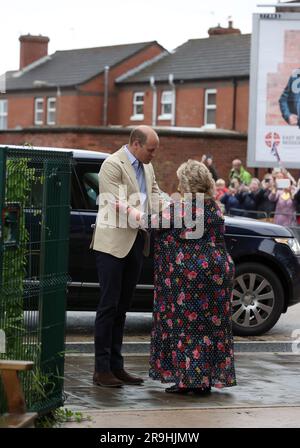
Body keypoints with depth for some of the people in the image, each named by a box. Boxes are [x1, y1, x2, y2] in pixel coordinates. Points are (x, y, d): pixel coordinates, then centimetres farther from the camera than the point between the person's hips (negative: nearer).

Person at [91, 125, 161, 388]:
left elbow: (155, 195, 17)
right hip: (113, 242, -8)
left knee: (122, 307, 11)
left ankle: (116, 365, 15)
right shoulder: (113, 164, -11)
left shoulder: (146, 167, 15)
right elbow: (118, 205, -18)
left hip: (136, 243, 8)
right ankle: (102, 369, -2)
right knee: (109, 305, -6)